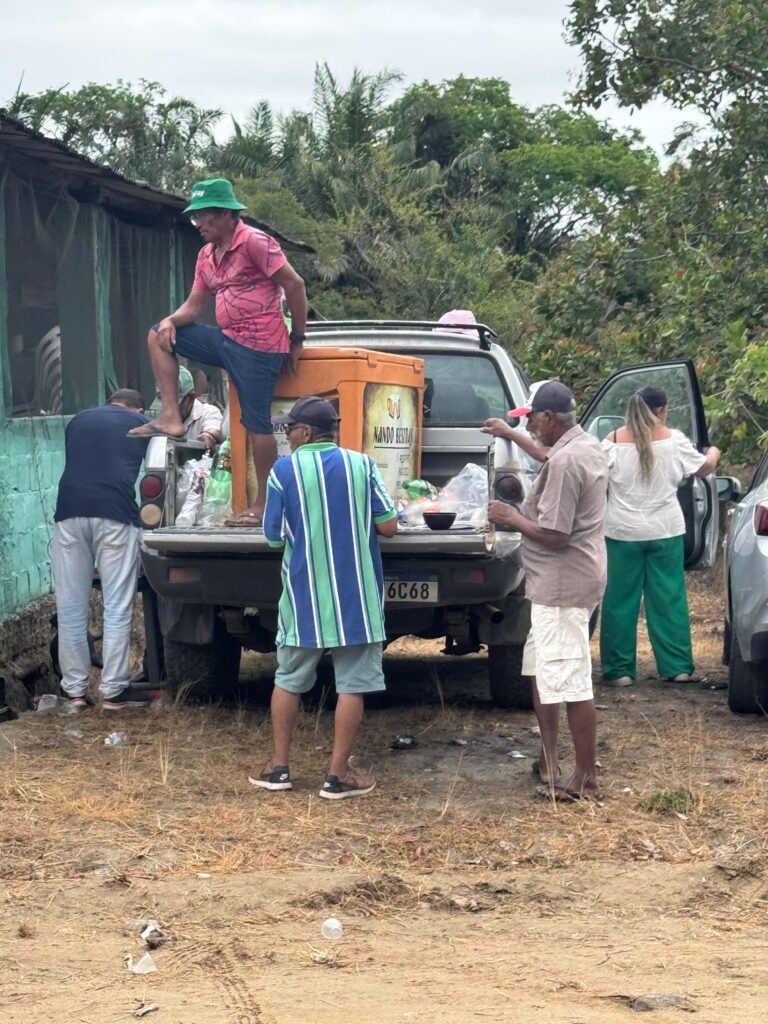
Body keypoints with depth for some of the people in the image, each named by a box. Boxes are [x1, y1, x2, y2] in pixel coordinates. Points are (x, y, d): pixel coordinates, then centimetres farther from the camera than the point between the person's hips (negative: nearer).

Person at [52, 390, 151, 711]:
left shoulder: (78, 420, 25)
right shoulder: (141, 424, 18)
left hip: (70, 512, 3)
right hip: (116, 514, -3)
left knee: (71, 606, 8)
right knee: (117, 607, 3)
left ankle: (73, 689, 11)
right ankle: (113, 690, 4)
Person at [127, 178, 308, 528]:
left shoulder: (255, 243, -13)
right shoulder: (207, 254, 14)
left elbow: (295, 285, -14)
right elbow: (194, 305, 16)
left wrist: (297, 339, -10)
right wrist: (171, 320, -7)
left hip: (258, 347, -9)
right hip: (227, 340, 9)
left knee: (256, 424, -7)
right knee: (159, 336, 10)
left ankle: (264, 504, 2)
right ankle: (171, 418, 2)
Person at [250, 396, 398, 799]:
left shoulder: (284, 470, -6)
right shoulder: (361, 465, -2)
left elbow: (274, 537, -2)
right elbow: (388, 526, -3)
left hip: (304, 596, 0)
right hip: (356, 595, 0)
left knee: (288, 680, 16)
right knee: (351, 685, 4)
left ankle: (279, 767, 21)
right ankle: (337, 775, 4)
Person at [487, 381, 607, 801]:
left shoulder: (564, 461, -22)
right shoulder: (587, 446, 10)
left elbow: (554, 535, -24)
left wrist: (512, 518, -10)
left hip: (562, 585, -11)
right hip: (560, 582, 11)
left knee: (570, 681, -5)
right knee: (540, 669, 21)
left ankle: (585, 778, 1)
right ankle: (548, 759, 29)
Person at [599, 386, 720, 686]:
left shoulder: (613, 442, -5)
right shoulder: (673, 440, -3)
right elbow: (704, 468, 10)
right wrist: (713, 454, 32)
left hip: (622, 532, 0)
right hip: (665, 531, 0)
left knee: (620, 601, 5)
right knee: (669, 599, 7)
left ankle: (618, 670, 6)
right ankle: (677, 667, 9)